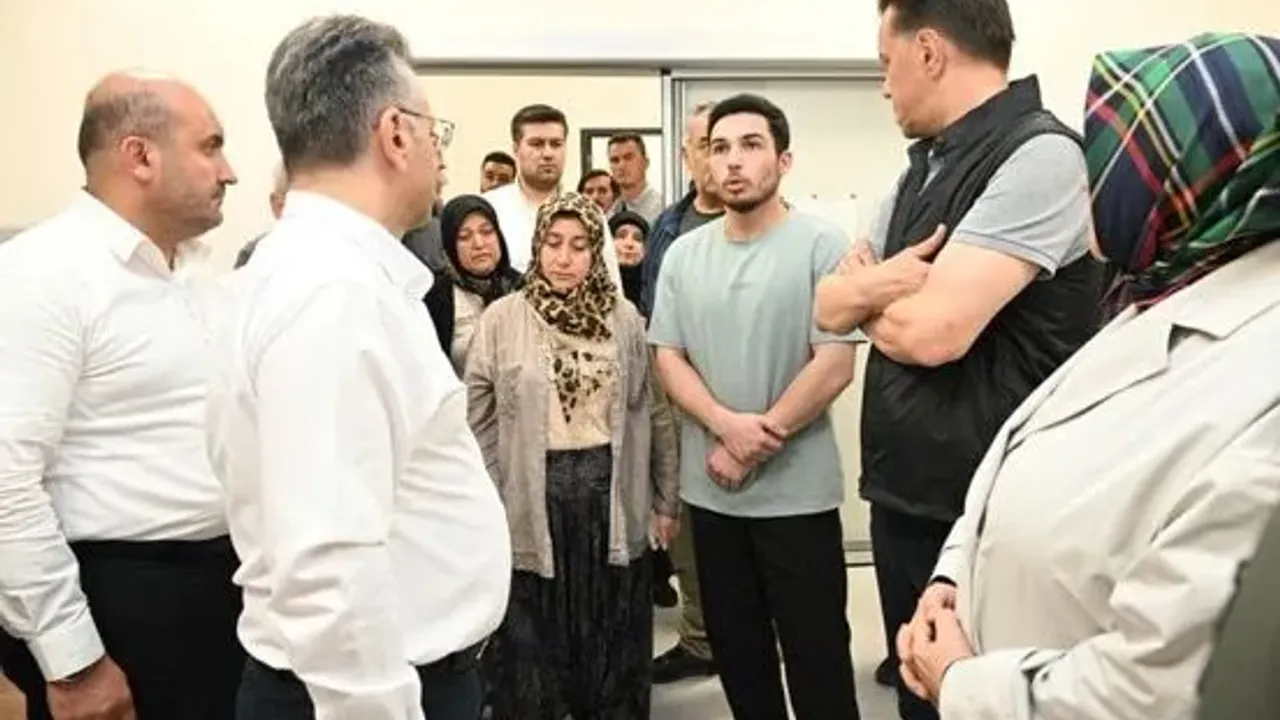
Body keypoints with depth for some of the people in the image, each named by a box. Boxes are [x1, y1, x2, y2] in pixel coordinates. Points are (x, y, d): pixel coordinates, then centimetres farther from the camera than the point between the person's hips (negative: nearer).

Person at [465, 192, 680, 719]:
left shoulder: (624, 319, 2)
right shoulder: (502, 320, -4)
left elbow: (654, 414, 5)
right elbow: (478, 424, -2)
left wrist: (666, 499, 6)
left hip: (610, 493, 2)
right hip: (532, 497, -1)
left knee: (614, 642, 14)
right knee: (533, 647, 11)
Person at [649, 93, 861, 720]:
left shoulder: (821, 245, -8)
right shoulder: (683, 254, 6)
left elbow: (835, 365, -13)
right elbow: (668, 358, 3)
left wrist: (758, 442, -12)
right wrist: (728, 425, -13)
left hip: (797, 491, -4)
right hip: (710, 489, 5)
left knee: (815, 655, 6)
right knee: (735, 647, 18)